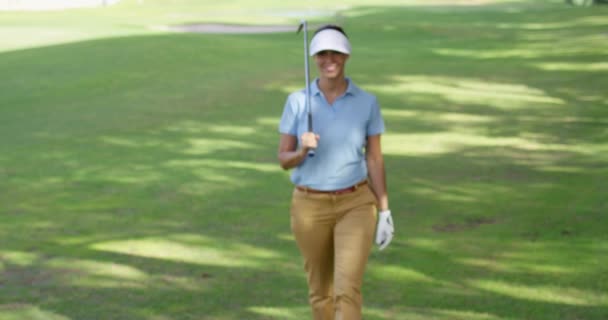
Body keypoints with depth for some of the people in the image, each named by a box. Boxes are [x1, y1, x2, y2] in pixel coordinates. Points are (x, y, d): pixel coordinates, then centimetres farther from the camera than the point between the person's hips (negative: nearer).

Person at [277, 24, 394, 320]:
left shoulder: (367, 102, -3)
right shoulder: (297, 101, -4)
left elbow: (375, 159, 1)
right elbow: (284, 160, 0)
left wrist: (385, 214, -1)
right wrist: (302, 151, -24)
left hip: (355, 206, -1)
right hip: (310, 207, 1)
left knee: (347, 289, -16)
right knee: (321, 291, 14)